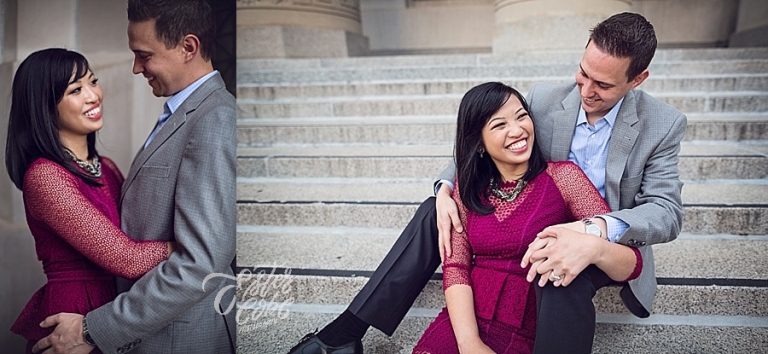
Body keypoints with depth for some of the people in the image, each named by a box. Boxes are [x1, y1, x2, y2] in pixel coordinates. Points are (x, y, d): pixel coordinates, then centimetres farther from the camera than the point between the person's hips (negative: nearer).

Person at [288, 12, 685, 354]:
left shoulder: (664, 124, -13)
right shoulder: (543, 100, -7)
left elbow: (667, 211, -20)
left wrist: (597, 231, -40)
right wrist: (446, 188, -20)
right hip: (539, 226, 4)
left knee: (562, 279, -40)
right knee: (434, 210, -8)